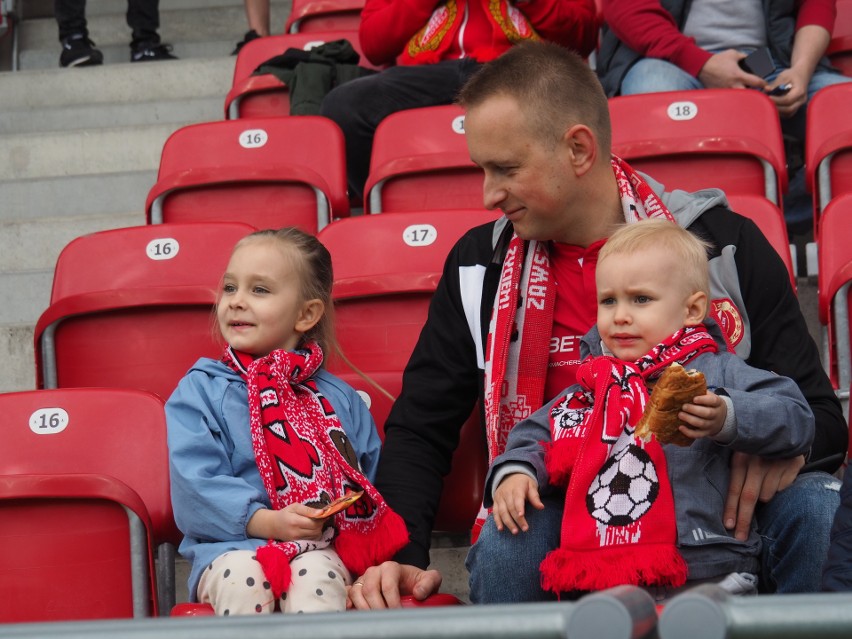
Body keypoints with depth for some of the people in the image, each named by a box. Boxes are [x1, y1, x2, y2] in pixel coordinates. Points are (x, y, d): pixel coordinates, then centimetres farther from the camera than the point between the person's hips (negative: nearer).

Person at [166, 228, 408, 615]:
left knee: (316, 574, -34)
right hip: (233, 546, -1)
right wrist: (267, 521, -16)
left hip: (321, 546, 1)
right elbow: (195, 486, -3)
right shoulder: (200, 390, 10)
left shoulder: (339, 398, 19)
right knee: (242, 577, -36)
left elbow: (371, 475, 20)